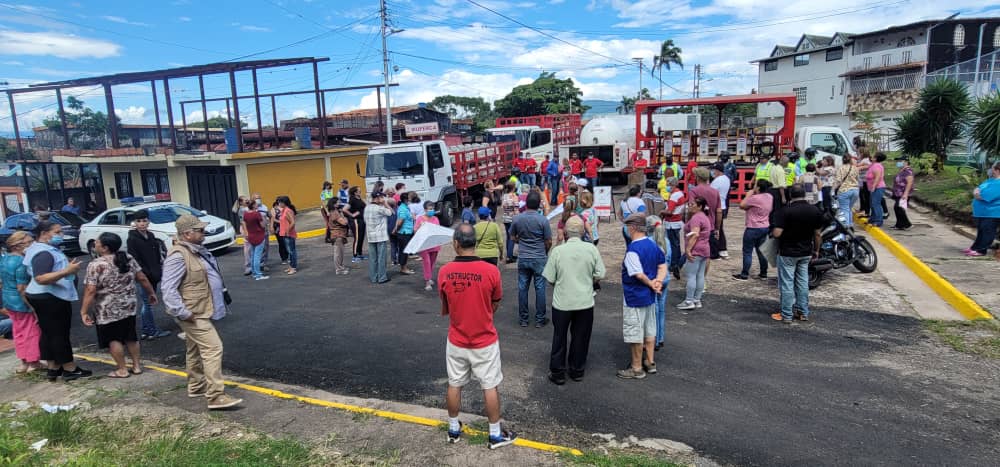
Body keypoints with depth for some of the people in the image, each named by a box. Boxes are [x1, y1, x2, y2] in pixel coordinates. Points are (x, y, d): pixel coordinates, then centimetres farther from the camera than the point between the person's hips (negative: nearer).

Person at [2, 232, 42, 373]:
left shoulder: (4, 259, 5)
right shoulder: (22, 262, -23)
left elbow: (4, 282, 14)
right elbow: (22, 288, -24)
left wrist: (6, 305, 23)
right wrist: (33, 307, -20)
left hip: (9, 301, 9)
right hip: (24, 303, -9)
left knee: (19, 332, 18)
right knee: (32, 333, 4)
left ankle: (23, 362, 27)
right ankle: (33, 363, 13)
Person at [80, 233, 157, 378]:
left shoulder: (95, 265, -16)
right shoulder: (128, 258, -1)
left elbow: (90, 291, -19)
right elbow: (142, 278, 2)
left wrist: (84, 311, -14)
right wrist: (152, 293, 13)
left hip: (107, 311, -5)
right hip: (129, 306, 5)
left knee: (113, 339, 7)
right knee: (130, 336, 15)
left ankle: (122, 370, 14)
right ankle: (136, 366, 21)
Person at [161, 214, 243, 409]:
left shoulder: (197, 250, 9)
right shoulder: (178, 256, -22)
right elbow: (168, 289, -25)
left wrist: (222, 292, 18)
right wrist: (184, 313, -24)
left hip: (202, 311, 10)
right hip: (194, 315, -10)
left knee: (196, 350, 21)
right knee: (213, 349, -13)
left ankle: (196, 387, 36)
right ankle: (216, 396, -11)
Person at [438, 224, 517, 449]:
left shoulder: (444, 272, -13)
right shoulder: (491, 271, -18)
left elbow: (444, 308, 1)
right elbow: (495, 306, -3)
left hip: (456, 341, 2)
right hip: (485, 341, -2)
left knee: (454, 385, 19)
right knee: (490, 387, 12)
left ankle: (453, 429, 35)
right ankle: (495, 434, 25)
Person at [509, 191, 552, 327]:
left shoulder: (517, 219, -5)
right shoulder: (543, 220, -14)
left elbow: (513, 237, 7)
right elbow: (548, 242, -8)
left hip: (523, 258, 3)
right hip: (539, 259, -2)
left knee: (522, 288, 11)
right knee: (540, 289, 8)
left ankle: (523, 319, 19)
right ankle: (540, 319, 15)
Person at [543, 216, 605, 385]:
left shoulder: (557, 250, -12)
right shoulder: (591, 249, -9)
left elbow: (550, 279, -9)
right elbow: (600, 275, -4)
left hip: (562, 302, -1)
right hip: (585, 302, 1)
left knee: (559, 337, 14)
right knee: (580, 338, 16)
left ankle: (557, 373, 22)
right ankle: (577, 371, 29)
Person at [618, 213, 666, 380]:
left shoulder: (633, 249, -23)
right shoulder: (653, 245, 4)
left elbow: (639, 274, -26)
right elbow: (663, 266, 6)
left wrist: (651, 284, -11)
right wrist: (658, 281, -9)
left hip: (634, 299, -9)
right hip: (650, 297, 9)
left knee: (634, 334, 4)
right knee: (649, 330, 19)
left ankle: (637, 369, 14)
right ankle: (650, 363, 30)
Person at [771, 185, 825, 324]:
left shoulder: (785, 211, -19)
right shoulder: (815, 211, -1)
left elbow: (777, 233, -23)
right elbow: (817, 234, 5)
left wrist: (772, 232, -1)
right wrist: (816, 250, 17)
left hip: (787, 253, -5)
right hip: (806, 253, 5)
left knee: (787, 284, 2)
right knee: (803, 282, 16)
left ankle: (786, 315, 7)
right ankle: (804, 313, 23)